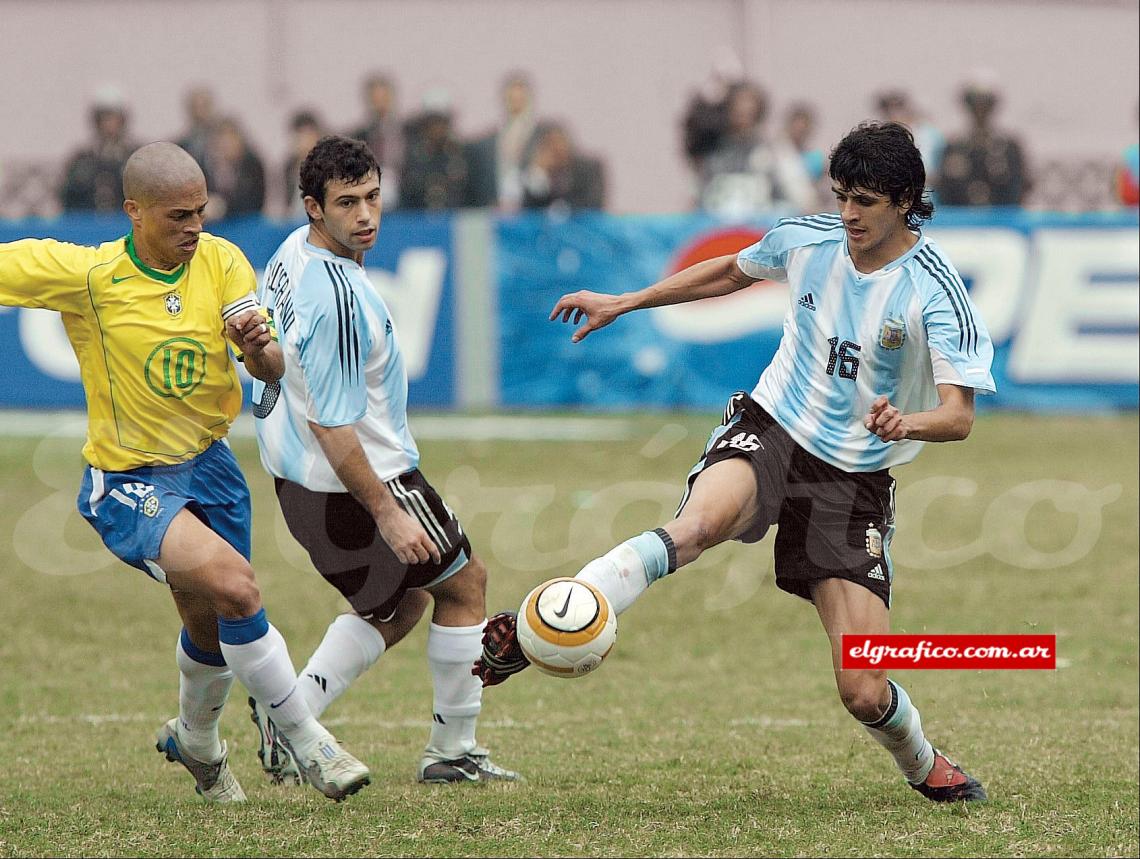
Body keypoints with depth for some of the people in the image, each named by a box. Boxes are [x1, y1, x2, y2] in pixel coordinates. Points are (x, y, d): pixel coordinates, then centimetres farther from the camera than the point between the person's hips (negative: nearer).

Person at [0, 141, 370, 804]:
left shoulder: (221, 261, -8)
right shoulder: (88, 276, -20)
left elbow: (274, 371, -10)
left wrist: (259, 345, -32)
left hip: (209, 463, 5)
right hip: (131, 482, -5)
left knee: (213, 627, 19)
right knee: (236, 587, -27)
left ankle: (195, 743, 50)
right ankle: (308, 743, -12)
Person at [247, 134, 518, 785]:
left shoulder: (292, 255, 1)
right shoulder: (336, 298, -29)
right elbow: (332, 426, -28)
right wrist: (386, 513, -22)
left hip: (298, 480, 9)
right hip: (351, 485, -9)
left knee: (400, 606, 24)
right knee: (466, 583, 12)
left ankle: (288, 717, 12)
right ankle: (453, 751, 20)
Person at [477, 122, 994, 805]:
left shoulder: (936, 292, -13)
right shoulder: (807, 239, -1)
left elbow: (960, 415, -18)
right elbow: (732, 272, 22)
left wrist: (908, 422, -40)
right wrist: (624, 303, 24)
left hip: (855, 479, -1)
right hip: (769, 432, 1)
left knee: (864, 693, -7)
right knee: (700, 523, -37)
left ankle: (926, 768, 28)